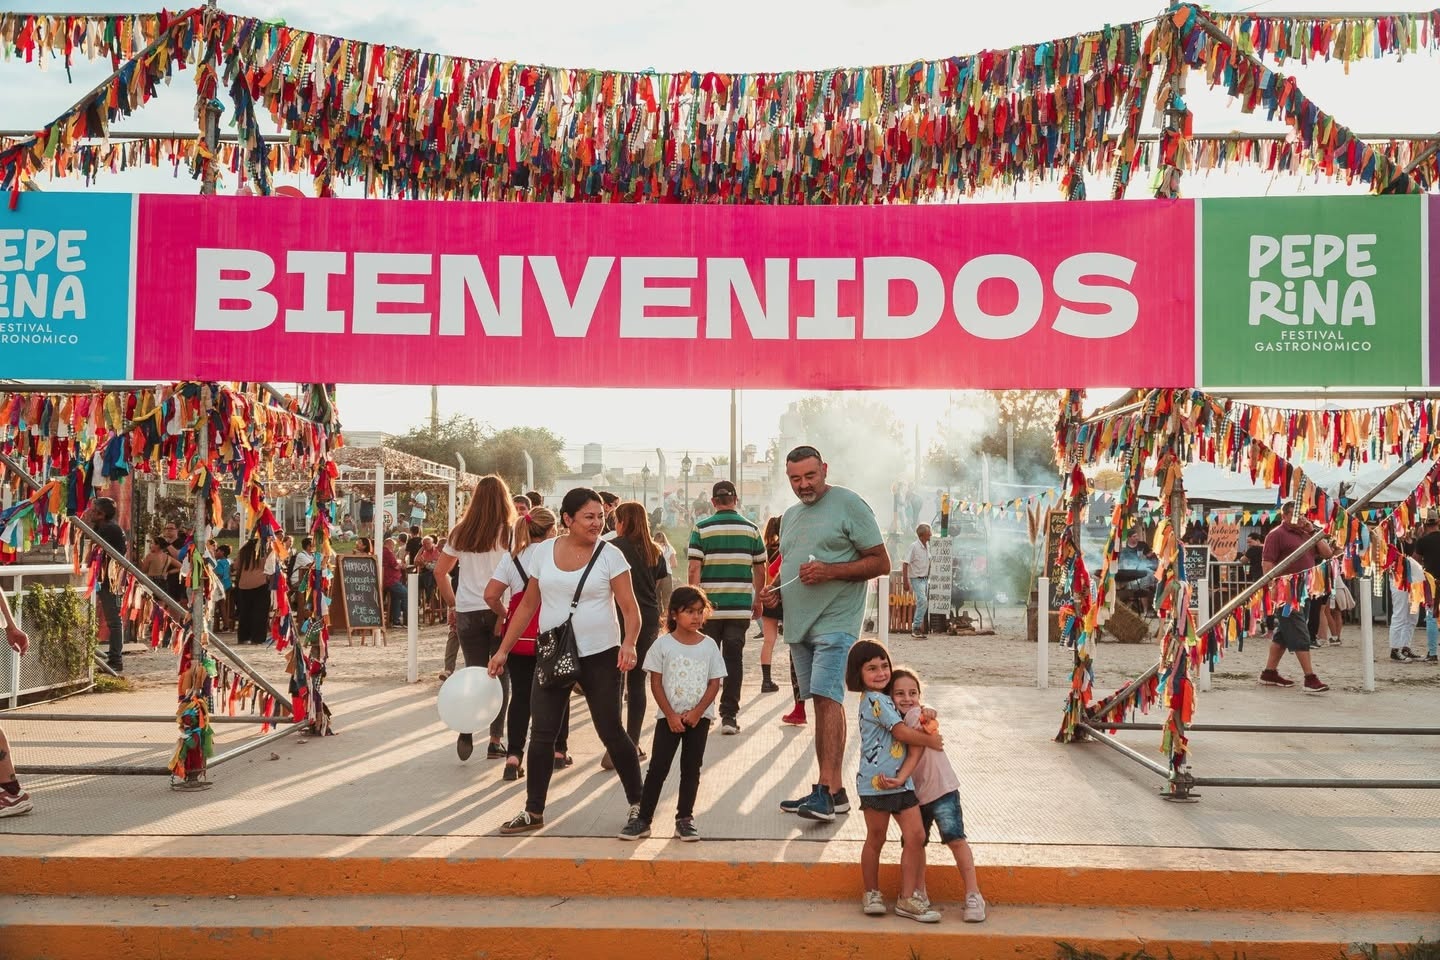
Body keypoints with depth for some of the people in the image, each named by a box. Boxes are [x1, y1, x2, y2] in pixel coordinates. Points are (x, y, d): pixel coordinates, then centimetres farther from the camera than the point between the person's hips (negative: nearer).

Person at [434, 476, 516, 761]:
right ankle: (495, 742, 8)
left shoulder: (461, 532, 6)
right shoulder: (511, 532, -5)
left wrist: (452, 605, 16)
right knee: (500, 675, 8)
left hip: (468, 612, 3)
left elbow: (440, 571, 9)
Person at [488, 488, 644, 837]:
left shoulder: (610, 555, -7)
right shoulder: (544, 552, 3)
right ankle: (534, 811, 17)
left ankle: (637, 802, 18)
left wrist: (629, 642, -30)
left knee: (611, 732, 2)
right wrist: (503, 650, 10)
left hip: (599, 656, -3)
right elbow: (528, 605, 11)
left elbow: (630, 608, -11)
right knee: (541, 734, 4)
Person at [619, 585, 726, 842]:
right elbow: (656, 683, -5)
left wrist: (697, 712, -11)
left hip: (699, 717, 2)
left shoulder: (709, 645, -1)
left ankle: (685, 818, 16)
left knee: (691, 768, 7)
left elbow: (715, 683, -1)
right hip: (668, 717, -1)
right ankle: (643, 818, 4)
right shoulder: (663, 644, -5)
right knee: (657, 767, -1)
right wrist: (671, 715, -11)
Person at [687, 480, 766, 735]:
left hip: (709, 606, -1)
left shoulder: (701, 528, -3)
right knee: (734, 659, 4)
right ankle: (730, 716, 1)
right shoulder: (751, 529, 3)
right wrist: (757, 601, 19)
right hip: (740, 607, 1)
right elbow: (760, 571, 7)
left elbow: (694, 570, -8)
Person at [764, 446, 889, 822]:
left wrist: (830, 571, -19)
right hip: (798, 624, 7)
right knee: (821, 702, 9)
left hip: (835, 621, -7)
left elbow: (881, 563, -8)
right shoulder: (790, 516, 18)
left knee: (827, 696, -18)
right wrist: (774, 588, 7)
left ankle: (830, 788, -20)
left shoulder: (849, 505, -5)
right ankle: (829, 791, 12)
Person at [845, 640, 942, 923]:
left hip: (901, 781, 8)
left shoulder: (886, 699, 14)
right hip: (877, 781, -8)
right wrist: (931, 741, 2)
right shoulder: (874, 700, -13)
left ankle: (908, 898, 9)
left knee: (916, 836, 1)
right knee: (876, 839, 7)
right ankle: (872, 893, 24)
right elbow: (901, 732, -11)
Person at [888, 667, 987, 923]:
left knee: (955, 838, -10)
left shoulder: (917, 714, -14)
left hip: (941, 788, -6)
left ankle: (973, 895, -3)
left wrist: (899, 779, -32)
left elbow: (916, 753, -21)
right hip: (915, 793, 7)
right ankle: (920, 893, 23)